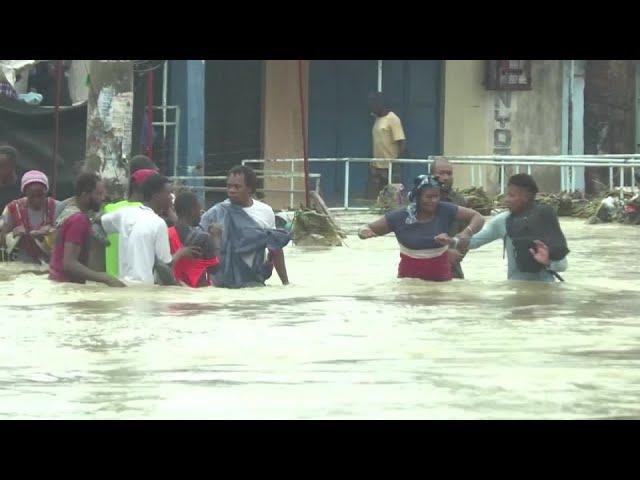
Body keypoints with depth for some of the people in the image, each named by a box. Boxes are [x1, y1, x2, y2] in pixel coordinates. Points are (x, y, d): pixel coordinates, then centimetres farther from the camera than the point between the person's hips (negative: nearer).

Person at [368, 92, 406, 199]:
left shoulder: (393, 119, -10)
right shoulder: (377, 119, 14)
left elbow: (401, 144, -13)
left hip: (389, 167, -8)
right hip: (376, 167, 8)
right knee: (373, 197, 5)